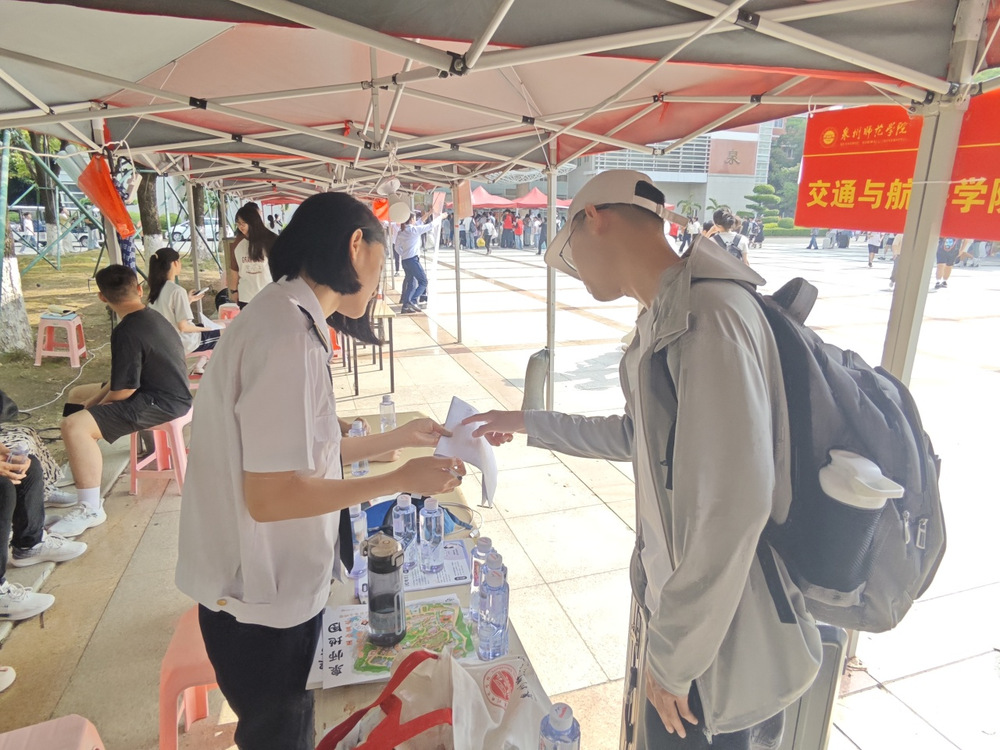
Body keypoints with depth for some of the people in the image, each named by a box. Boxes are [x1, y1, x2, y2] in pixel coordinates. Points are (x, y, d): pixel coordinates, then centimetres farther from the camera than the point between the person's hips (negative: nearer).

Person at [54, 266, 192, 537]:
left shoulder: (127, 331, -21)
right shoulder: (152, 316, 8)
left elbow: (123, 389, -22)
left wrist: (95, 406, -1)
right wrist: (95, 399, 10)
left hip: (162, 403, -11)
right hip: (168, 392, 11)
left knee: (74, 426, -25)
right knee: (77, 395, 24)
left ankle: (90, 509, -13)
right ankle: (78, 475, 35)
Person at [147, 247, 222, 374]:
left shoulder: (157, 288, 2)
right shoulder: (177, 290, -23)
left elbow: (172, 312, 9)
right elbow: (183, 327, -24)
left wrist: (188, 301, 14)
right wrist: (204, 328, -9)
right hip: (182, 344, -9)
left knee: (215, 329, 27)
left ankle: (199, 366, 23)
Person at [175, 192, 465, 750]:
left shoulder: (285, 318, 5)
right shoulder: (290, 335, -25)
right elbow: (272, 496, -26)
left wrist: (399, 438, 14)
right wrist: (400, 481, -18)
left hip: (277, 581, 8)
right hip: (261, 599, -8)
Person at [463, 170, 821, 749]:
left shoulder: (709, 315, -26)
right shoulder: (667, 317, 6)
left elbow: (732, 505, -30)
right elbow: (640, 435, 19)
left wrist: (673, 655, -19)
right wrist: (526, 423, 23)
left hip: (717, 643, -8)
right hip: (681, 606, 9)